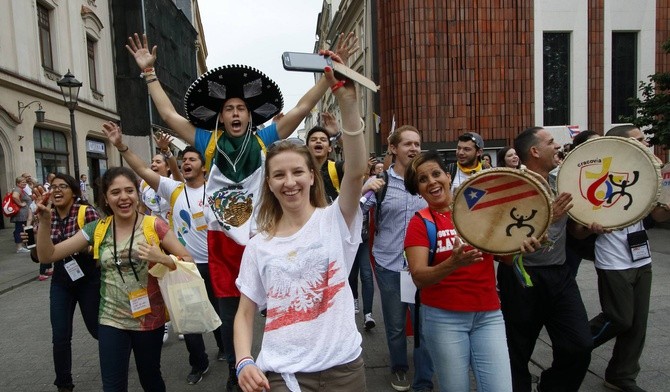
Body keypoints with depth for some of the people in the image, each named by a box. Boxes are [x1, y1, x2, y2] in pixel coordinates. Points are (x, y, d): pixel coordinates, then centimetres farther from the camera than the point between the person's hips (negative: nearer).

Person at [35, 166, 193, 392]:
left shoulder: (154, 226, -11)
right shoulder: (97, 229, -1)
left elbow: (188, 262, -9)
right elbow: (47, 256, 1)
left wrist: (162, 258, -27)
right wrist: (44, 222, -14)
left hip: (149, 319, -1)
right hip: (111, 320, 2)